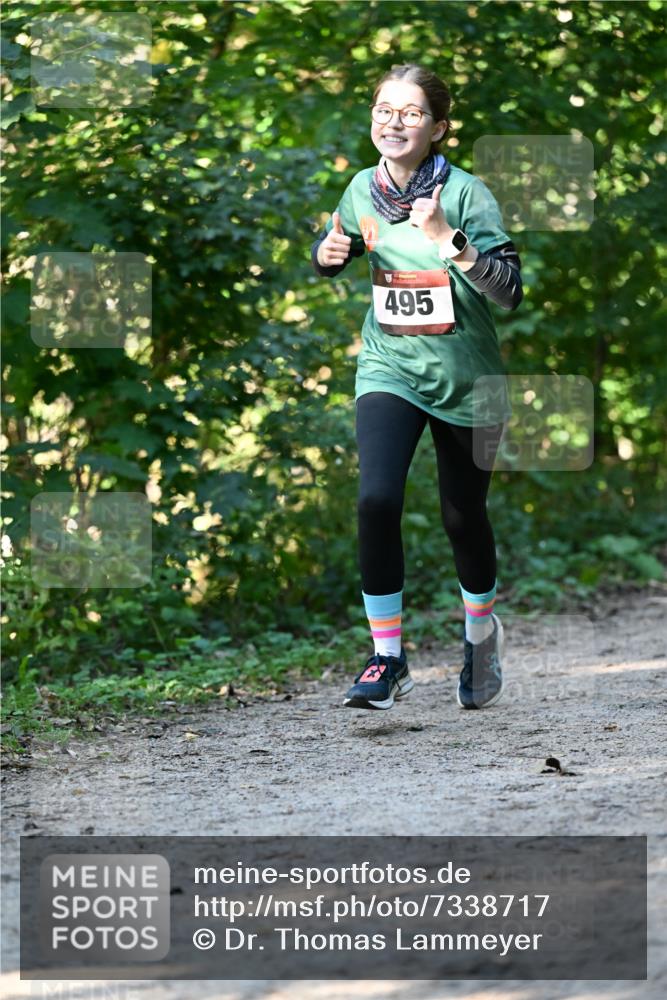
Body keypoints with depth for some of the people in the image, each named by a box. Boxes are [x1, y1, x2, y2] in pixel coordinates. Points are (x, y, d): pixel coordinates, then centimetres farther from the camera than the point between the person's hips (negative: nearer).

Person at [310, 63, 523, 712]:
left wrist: (446, 238, -33)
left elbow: (510, 290, -21)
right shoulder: (363, 189, -3)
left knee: (463, 516, 10)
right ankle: (387, 658, -8)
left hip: (465, 380, -2)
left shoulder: (465, 193, -15)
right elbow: (332, 252, 17)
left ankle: (480, 632, 40)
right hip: (389, 369, 2)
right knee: (376, 499, -19)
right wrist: (327, 253, -7)